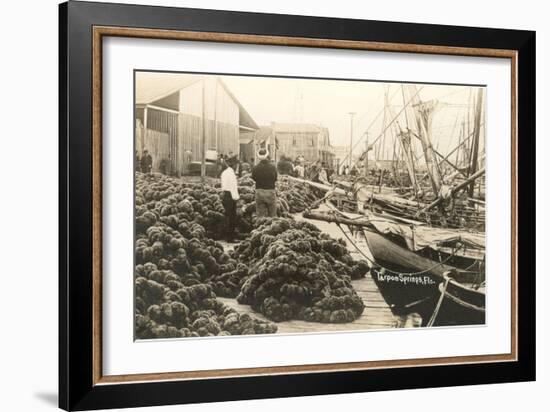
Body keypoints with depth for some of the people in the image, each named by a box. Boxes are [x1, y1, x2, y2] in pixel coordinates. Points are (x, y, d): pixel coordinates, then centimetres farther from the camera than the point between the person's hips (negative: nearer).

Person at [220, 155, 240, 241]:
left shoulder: (224, 172, 15)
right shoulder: (231, 173, -14)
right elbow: (233, 187, -16)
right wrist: (235, 197, -15)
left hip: (224, 195, 10)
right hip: (230, 196, -10)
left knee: (228, 216, 14)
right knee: (231, 216, -5)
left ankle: (228, 237, 18)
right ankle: (230, 237, -3)